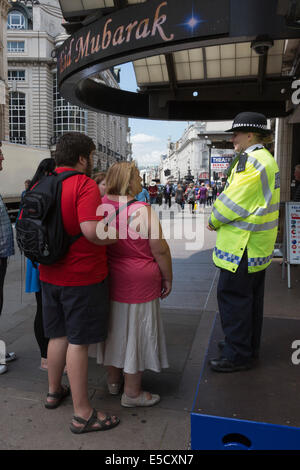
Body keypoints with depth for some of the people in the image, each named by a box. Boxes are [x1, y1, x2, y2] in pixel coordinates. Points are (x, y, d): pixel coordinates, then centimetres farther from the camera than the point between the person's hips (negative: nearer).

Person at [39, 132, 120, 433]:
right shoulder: (84, 185, -18)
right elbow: (91, 230, -30)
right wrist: (120, 236, -13)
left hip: (50, 275, 7)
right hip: (83, 276, -7)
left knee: (58, 334, 21)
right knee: (78, 341, 2)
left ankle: (54, 391, 40)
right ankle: (82, 414, 15)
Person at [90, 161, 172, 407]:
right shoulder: (142, 210, -17)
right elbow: (160, 249, -14)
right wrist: (167, 278, -3)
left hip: (108, 279, 6)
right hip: (138, 283, -6)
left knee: (114, 327, 19)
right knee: (136, 331, 7)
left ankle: (114, 380, 37)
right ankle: (132, 392, 21)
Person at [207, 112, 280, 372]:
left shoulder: (250, 160, -18)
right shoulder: (267, 159, 15)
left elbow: (233, 201, -19)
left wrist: (214, 221, -1)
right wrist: (220, 218, 9)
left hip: (243, 244, -11)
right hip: (259, 243, 11)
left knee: (233, 296, -1)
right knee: (251, 296, 18)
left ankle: (238, 355, 9)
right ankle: (249, 346, 32)